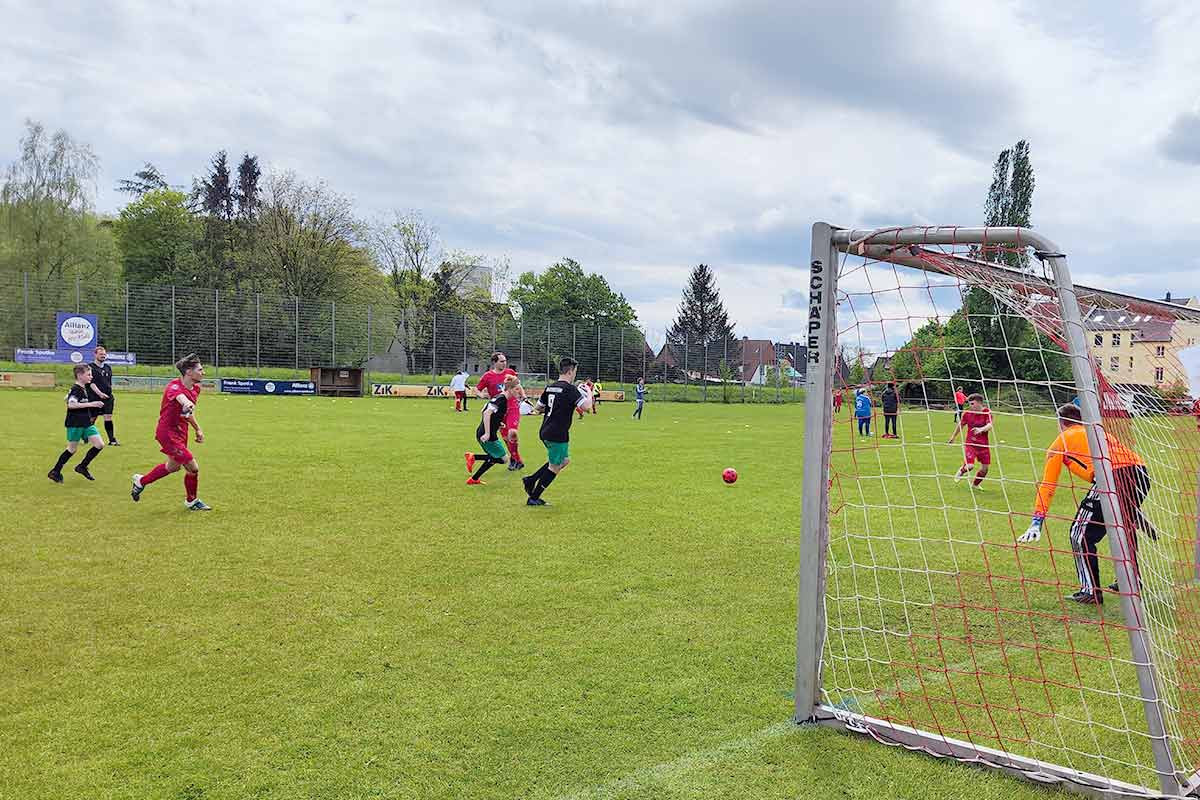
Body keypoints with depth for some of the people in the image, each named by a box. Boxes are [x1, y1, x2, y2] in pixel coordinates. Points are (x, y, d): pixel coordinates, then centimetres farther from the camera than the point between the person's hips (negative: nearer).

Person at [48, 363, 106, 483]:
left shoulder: (84, 389, 12)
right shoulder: (75, 389, -16)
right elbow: (71, 404, -30)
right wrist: (90, 404, -32)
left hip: (86, 423, 8)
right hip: (75, 424, -8)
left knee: (100, 445, 0)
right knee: (72, 449, 3)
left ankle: (82, 467, 13)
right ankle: (54, 472, 18)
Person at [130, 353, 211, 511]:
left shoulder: (195, 388, 3)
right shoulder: (174, 386, -24)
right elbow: (180, 397, -50)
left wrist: (198, 430, 19)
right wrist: (188, 404, -71)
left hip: (180, 432, 10)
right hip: (167, 432, -10)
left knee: (173, 466, 25)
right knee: (193, 468, -9)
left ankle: (141, 481, 47)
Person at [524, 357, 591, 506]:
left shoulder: (550, 387, 10)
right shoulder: (569, 389, -14)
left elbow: (537, 408, 18)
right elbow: (585, 406, -21)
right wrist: (589, 394, -2)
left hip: (545, 432, 9)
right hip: (558, 435, -9)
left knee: (565, 460, 22)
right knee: (554, 467, 4)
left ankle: (531, 480, 17)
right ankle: (533, 498, 8)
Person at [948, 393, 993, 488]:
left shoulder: (987, 412, -9)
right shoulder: (967, 413, -4)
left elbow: (990, 425, -23)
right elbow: (960, 425, 12)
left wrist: (981, 429, -44)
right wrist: (953, 437, 23)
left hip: (983, 444, 1)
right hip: (970, 443, -1)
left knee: (985, 468, 5)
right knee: (969, 466, -17)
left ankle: (975, 484, 31)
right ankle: (961, 471, 19)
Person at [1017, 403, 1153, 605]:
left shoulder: (1061, 441, 17)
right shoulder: (1098, 431, 33)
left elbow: (1047, 485, 13)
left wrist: (1036, 524, 12)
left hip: (1112, 477, -7)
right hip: (1141, 472, 7)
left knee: (1081, 534, 6)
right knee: (1125, 526, 29)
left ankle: (1091, 591, 6)